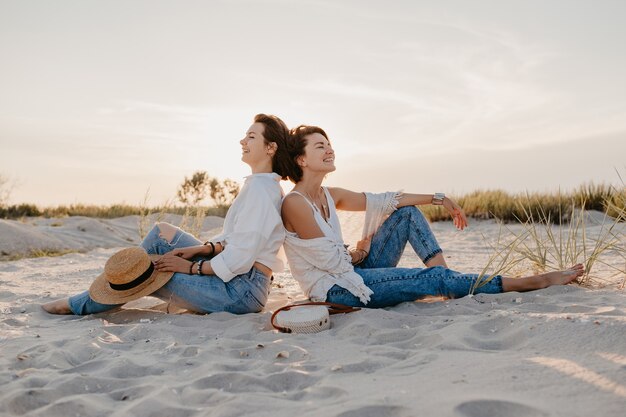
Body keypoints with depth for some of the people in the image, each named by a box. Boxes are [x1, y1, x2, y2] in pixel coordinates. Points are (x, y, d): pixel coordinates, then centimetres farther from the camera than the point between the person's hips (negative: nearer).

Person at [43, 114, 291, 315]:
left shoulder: (260, 186, -18)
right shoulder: (267, 185, 14)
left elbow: (242, 255, -23)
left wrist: (192, 266, -12)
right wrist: (201, 248, 2)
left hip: (242, 289, -9)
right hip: (240, 284, 9)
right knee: (163, 232, 8)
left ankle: (79, 305, 22)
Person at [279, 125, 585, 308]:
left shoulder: (330, 195, 8)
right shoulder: (294, 203, -18)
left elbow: (381, 201, 9)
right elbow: (333, 261, -20)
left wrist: (437, 199, 7)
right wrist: (359, 253, 1)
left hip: (350, 273, 9)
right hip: (334, 289, -9)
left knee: (407, 213, 3)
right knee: (433, 279, -15)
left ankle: (447, 278, -6)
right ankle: (534, 282, -7)